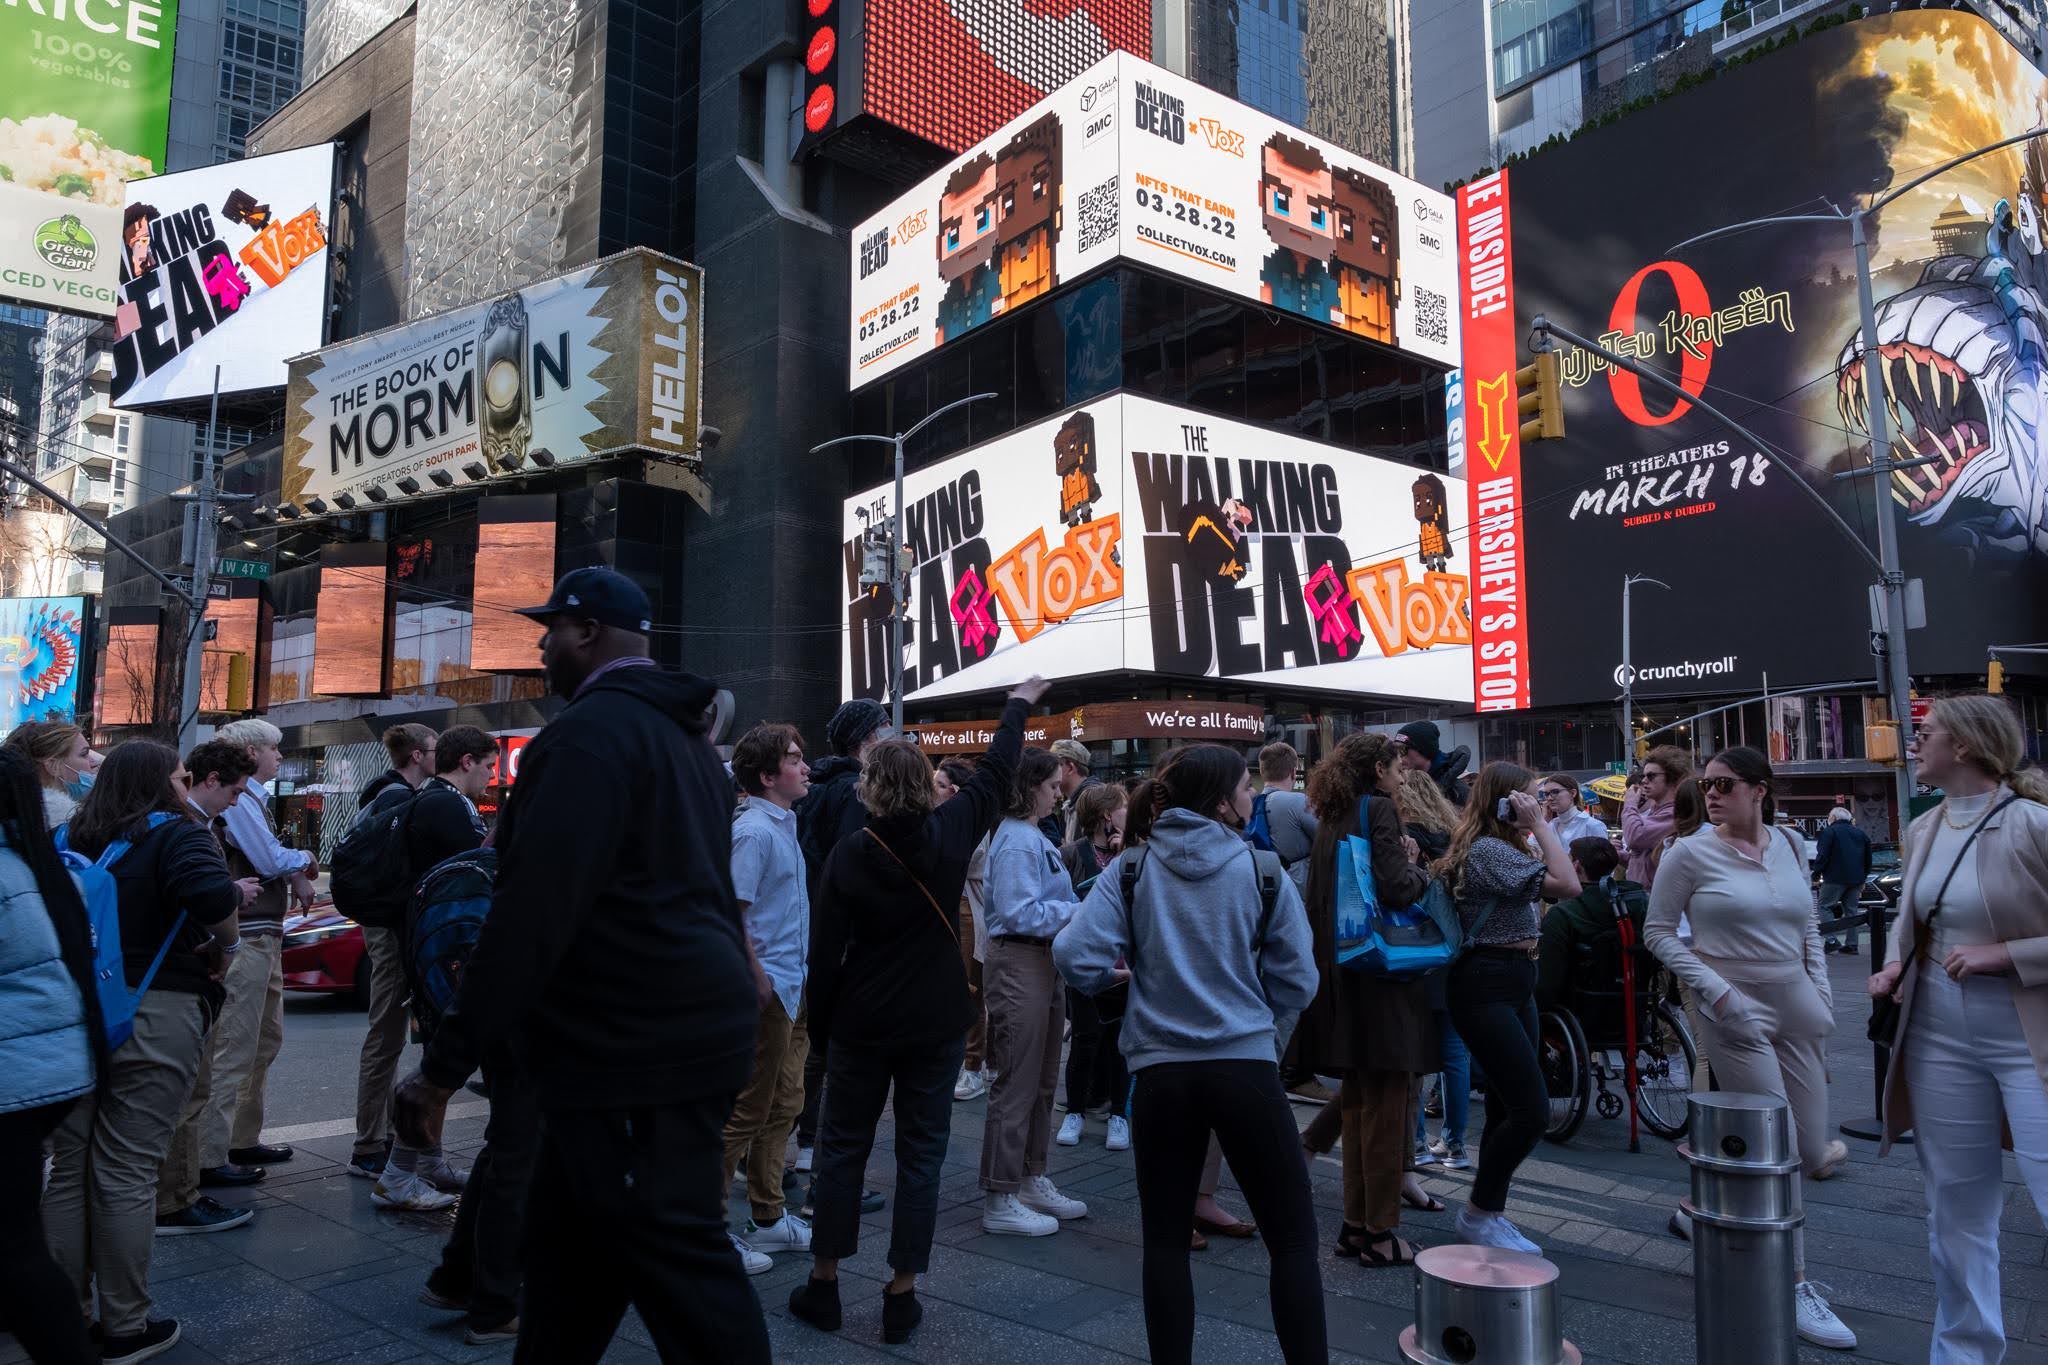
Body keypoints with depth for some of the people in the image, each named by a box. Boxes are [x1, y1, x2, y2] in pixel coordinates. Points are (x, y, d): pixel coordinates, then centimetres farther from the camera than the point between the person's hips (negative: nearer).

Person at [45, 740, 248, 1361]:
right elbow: (214, 894, -28)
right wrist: (226, 946, -9)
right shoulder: (174, 833, -9)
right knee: (126, 1175, 2)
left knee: (69, 1170, 15)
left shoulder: (67, 837, 10)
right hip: (153, 1016, -6)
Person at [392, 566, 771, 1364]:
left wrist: (444, 1064, -16)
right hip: (683, 1032, 10)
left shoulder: (592, 730, -14)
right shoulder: (681, 735, 17)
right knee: (567, 1249, 20)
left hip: (636, 1052, -10)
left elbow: (534, 909, -21)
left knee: (676, 1268, -3)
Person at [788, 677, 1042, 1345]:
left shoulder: (849, 855, -13)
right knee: (921, 1152, 9)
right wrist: (1020, 706, 22)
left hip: (863, 1021, -1)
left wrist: (820, 1021, 5)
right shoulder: (951, 832, -9)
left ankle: (824, 1284, 22)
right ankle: (902, 1296, 13)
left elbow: (826, 951, -10)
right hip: (937, 1022, 1)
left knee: (842, 1146, 13)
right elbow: (995, 773, 7)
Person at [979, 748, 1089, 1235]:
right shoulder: (1016, 840, -17)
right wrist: (1082, 912, -17)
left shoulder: (1036, 837, 14)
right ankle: (1000, 1199, 7)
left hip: (1045, 962, 11)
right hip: (1019, 963, -11)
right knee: (1018, 1084, -3)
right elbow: (1020, 913, -24)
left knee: (1043, 1081, 18)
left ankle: (1032, 1180, 31)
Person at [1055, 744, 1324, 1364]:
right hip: (1246, 1066, -2)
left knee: (1165, 1239, 14)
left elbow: (1076, 955, -10)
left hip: (1161, 1069, 2)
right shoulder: (1262, 871, -5)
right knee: (1293, 1238, 10)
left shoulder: (1132, 869, -2)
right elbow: (1297, 984, -1)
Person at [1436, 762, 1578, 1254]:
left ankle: (1489, 1213, 22)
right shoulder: (1488, 850, -17)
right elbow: (1568, 886, -23)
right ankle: (1478, 1212, 5)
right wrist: (1541, 824, -17)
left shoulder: (1502, 849, 17)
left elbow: (1554, 884, 13)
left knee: (1507, 1108, 13)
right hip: (1486, 987, -11)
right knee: (1532, 1109, -10)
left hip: (1514, 984, 11)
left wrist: (1534, 829, 10)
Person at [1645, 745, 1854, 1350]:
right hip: (1737, 1009, -6)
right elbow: (1658, 932, -5)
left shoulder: (1790, 846, 7)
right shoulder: (1691, 853, -8)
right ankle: (1795, 1287, 9)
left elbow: (1808, 929, 15)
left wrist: (1822, 997, 6)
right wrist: (1715, 990, -14)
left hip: (1797, 1005, 6)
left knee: (1814, 1155, 9)